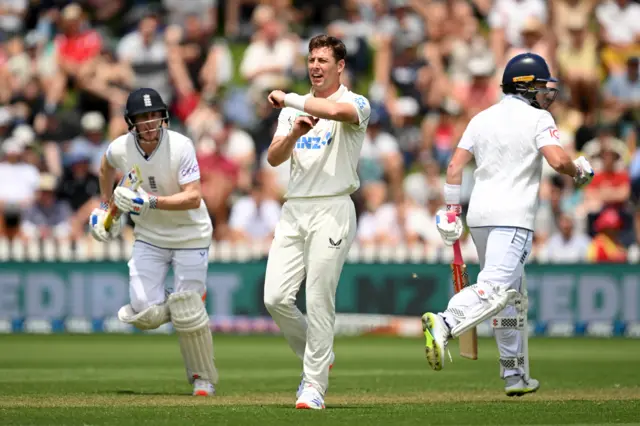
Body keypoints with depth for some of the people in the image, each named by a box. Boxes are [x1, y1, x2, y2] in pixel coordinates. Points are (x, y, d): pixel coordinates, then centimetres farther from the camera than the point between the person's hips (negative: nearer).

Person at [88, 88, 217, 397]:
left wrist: (152, 202, -37)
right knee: (146, 315, -10)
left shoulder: (180, 146, -23)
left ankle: (204, 377, 16)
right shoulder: (119, 149, -11)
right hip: (149, 238, 3)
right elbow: (106, 166, 15)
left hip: (190, 235, -3)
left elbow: (193, 198, -28)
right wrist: (106, 206, 18)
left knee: (187, 314, -7)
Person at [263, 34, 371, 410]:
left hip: (332, 210, -6)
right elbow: (274, 158, 6)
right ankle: (317, 358, 18)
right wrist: (294, 132, -13)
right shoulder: (293, 110, 18)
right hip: (294, 210, 6)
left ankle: (315, 385, 0)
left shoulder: (356, 104, -1)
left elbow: (338, 111, -27)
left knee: (319, 302, -8)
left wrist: (290, 99, -19)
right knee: (276, 298, -4)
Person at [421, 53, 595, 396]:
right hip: (512, 216, -8)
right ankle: (444, 324, -44)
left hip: (479, 214, 8)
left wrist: (452, 210, 13)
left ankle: (515, 375, 18)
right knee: (496, 289, -20)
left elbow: (455, 166, 10)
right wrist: (580, 171, 4)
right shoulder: (537, 118, -2)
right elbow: (557, 160, -16)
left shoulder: (482, 119, 16)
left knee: (510, 296, 16)